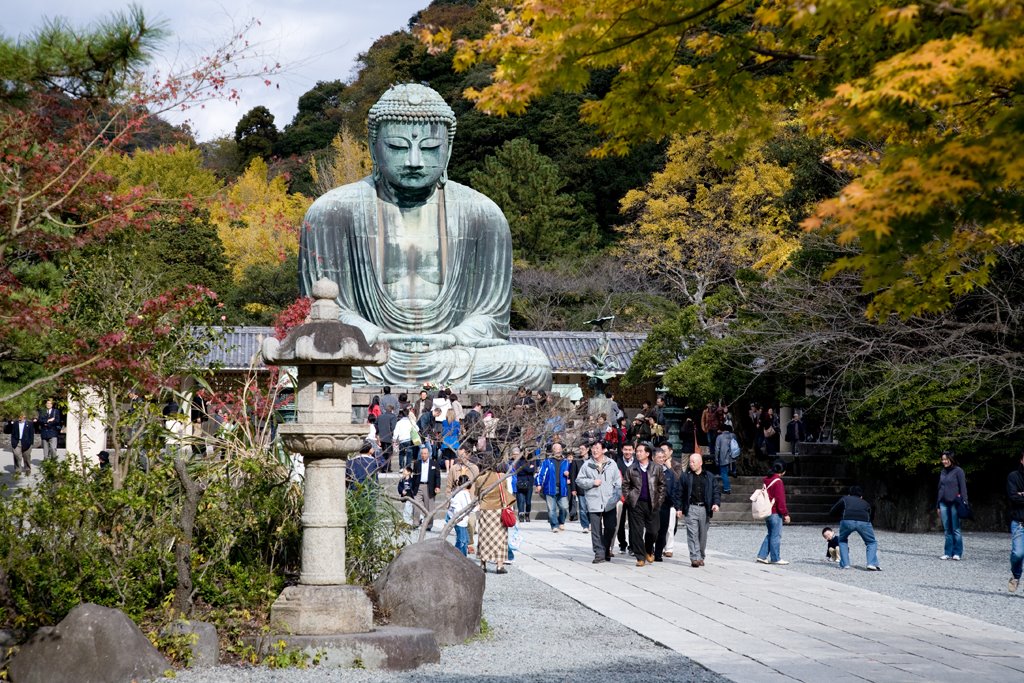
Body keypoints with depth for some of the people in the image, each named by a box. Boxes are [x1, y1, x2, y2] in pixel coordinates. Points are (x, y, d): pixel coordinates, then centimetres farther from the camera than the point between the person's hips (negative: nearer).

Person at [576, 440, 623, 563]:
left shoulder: (612, 464, 8)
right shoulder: (587, 465, 4)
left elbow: (618, 482, 9)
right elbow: (579, 480, 6)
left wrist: (617, 496, -2)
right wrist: (592, 482, -8)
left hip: (609, 502, 1)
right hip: (594, 502, -1)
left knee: (610, 528, 5)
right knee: (596, 530, -3)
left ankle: (606, 550, 22)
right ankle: (599, 553, 0)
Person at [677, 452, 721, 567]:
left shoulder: (709, 477, 11)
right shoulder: (685, 476, 7)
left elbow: (716, 491, 9)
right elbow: (680, 493, 7)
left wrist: (716, 503, -7)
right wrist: (679, 508, 0)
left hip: (705, 509, 2)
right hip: (691, 509, -2)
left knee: (703, 535, 7)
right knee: (693, 534, -11)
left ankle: (701, 557, 19)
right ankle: (694, 558, -15)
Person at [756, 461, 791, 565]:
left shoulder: (766, 479, 11)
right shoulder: (778, 481, -16)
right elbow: (780, 500, -18)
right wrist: (785, 513, -13)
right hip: (775, 513, -9)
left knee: (770, 534, 16)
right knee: (776, 536, -1)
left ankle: (762, 556, 13)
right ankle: (775, 558, 3)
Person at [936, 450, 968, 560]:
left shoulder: (958, 471, -3)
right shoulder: (943, 472, 15)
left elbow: (963, 488, -5)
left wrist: (964, 503, -13)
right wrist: (938, 505, 19)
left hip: (954, 503, -6)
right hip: (944, 503, 6)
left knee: (956, 529, -4)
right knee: (947, 530, 5)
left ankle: (957, 553, 0)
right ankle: (948, 553, 5)